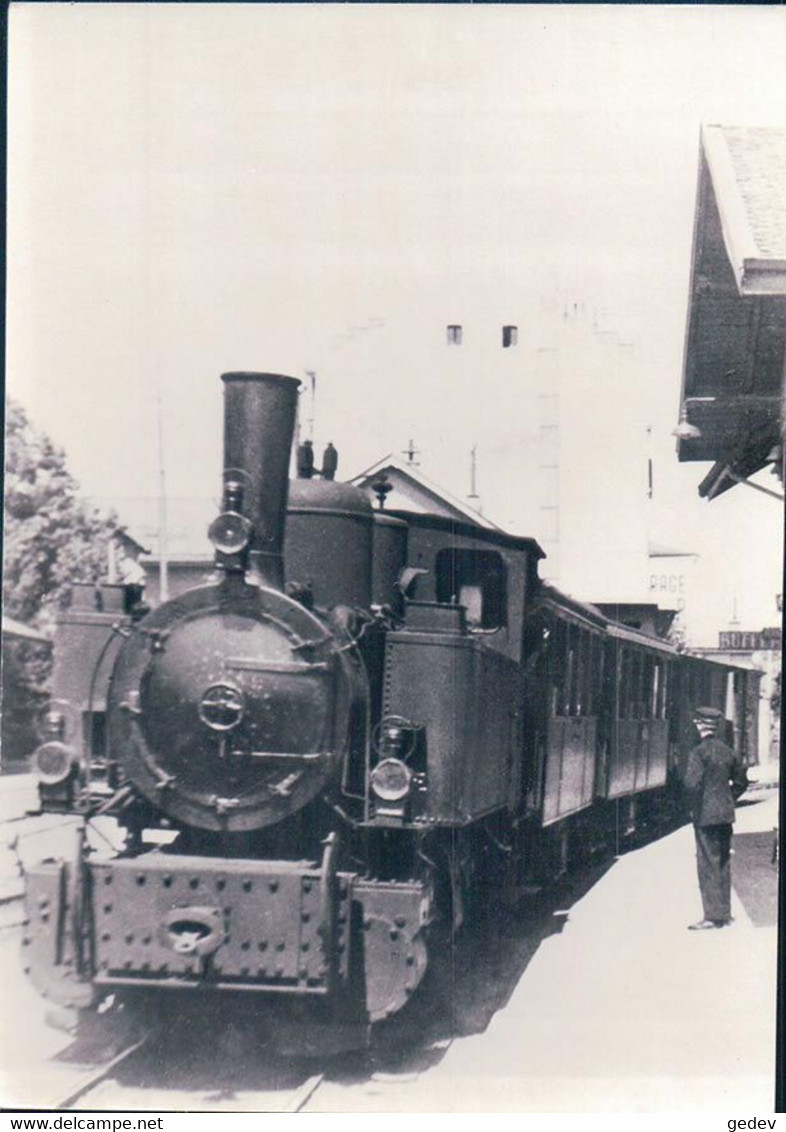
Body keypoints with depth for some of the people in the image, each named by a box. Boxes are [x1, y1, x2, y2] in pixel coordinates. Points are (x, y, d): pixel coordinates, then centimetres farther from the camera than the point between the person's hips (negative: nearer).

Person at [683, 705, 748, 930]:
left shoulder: (699, 752, -13)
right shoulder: (727, 751, 9)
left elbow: (693, 783, -23)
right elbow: (741, 781, 18)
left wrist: (695, 808, -10)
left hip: (706, 816, -7)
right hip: (726, 815, 7)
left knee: (708, 864, -3)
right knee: (723, 863, 13)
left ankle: (712, 915, -3)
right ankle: (724, 913, 19)